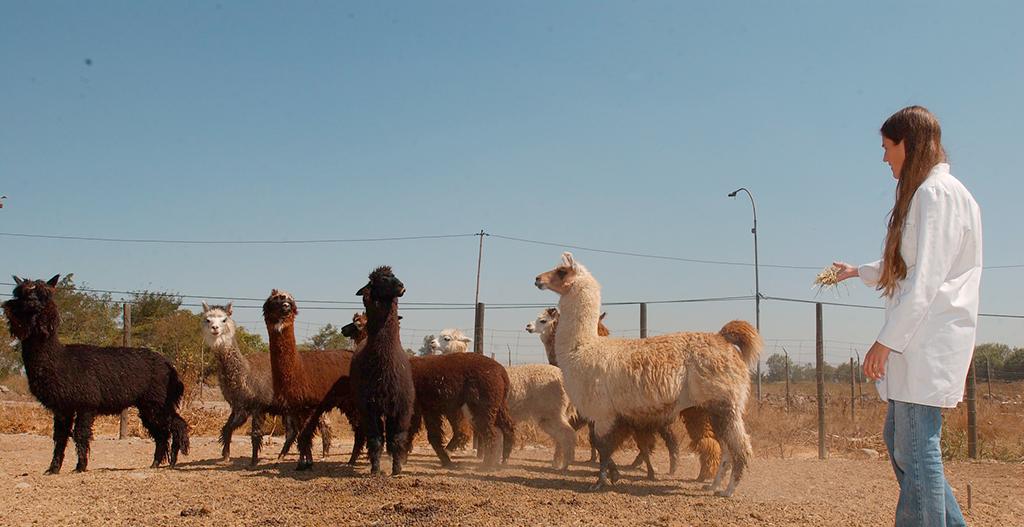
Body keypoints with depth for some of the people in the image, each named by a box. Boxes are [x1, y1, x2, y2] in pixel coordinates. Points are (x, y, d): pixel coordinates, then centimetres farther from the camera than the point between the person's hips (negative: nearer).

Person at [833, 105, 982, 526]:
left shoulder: (936, 192, -12)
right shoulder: (932, 191, 19)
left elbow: (925, 280, -19)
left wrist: (886, 341, -19)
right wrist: (859, 272, 44)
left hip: (928, 342, -10)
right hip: (919, 344, 10)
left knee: (916, 449, -8)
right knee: (898, 438, 15)